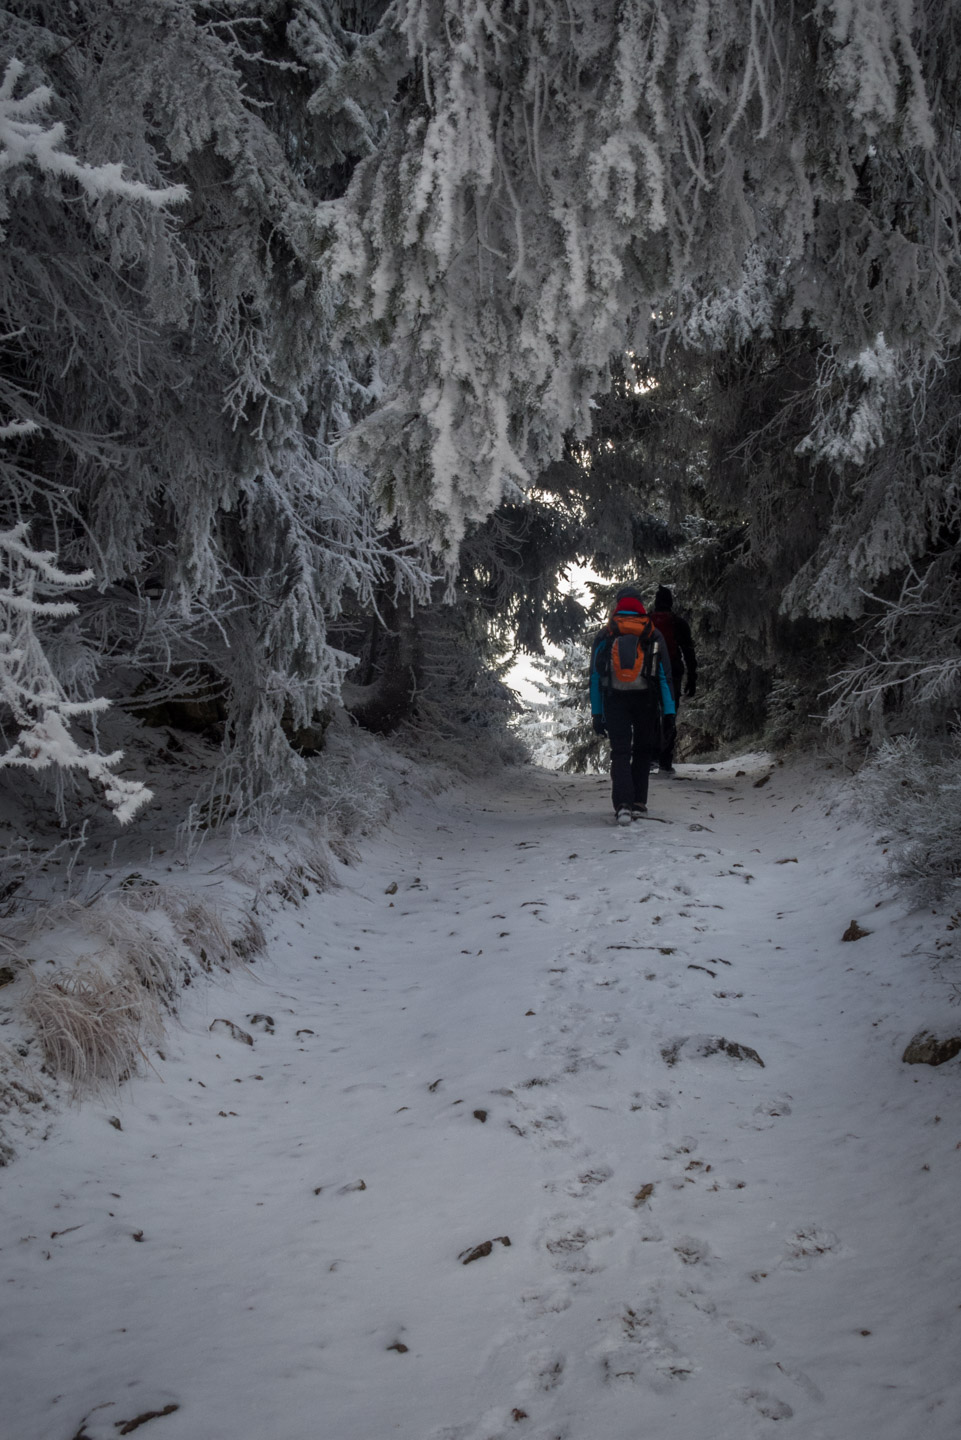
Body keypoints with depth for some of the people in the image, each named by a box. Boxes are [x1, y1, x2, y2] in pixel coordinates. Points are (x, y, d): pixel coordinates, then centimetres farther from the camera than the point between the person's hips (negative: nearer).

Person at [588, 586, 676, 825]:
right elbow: (665, 676, 1)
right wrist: (669, 713, 3)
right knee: (643, 751, 15)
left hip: (614, 702, 0)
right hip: (646, 700, 0)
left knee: (620, 753, -1)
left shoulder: (603, 636, 2)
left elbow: (595, 677, 1)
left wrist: (596, 714, 5)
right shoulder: (654, 635, 2)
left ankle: (623, 805, -18)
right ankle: (638, 803, 13)